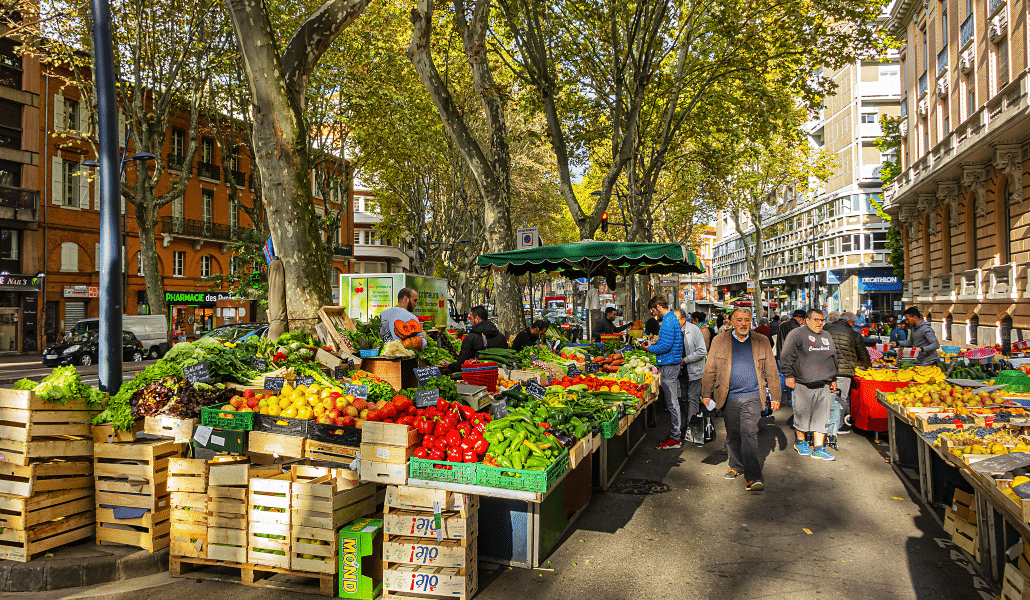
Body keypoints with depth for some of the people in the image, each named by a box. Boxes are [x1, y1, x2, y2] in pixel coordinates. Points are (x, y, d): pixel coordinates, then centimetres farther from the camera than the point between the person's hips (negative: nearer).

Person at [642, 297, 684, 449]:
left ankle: (675, 439, 1)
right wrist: (654, 343, 16)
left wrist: (650, 348, -8)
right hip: (672, 364, 10)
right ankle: (675, 434, 21)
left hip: (668, 366, -10)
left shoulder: (668, 321, -16)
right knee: (672, 401, 14)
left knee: (672, 402, -5)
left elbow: (666, 346, -22)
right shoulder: (672, 319, 16)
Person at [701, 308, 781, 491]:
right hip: (729, 398, 1)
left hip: (753, 396, -1)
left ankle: (752, 478, -13)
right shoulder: (719, 341, 4)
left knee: (749, 433, -13)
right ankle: (736, 466, 33)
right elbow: (709, 370, 6)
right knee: (732, 435, 11)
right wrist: (706, 394, 4)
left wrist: (775, 397, 10)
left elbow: (771, 371, 11)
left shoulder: (762, 341, 7)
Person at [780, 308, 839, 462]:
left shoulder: (827, 336, 19)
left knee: (822, 417, 2)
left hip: (823, 385, 6)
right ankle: (801, 442, 23)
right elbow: (786, 356, -7)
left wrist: (833, 379, 23)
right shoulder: (797, 334, -3)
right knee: (803, 414, 3)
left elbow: (833, 359, 26)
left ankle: (819, 448, 8)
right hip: (802, 385, -5)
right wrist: (788, 375, -12)